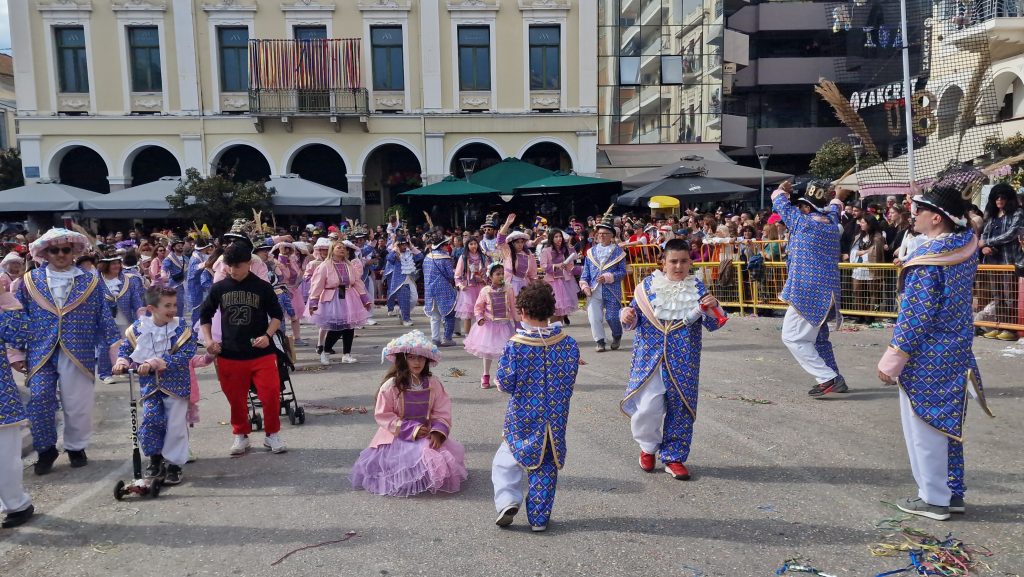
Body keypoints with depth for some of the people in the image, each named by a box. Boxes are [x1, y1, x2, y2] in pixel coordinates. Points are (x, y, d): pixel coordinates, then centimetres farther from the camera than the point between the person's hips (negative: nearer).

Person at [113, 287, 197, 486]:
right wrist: (122, 362, -13)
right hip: (150, 384, 2)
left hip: (175, 384, -2)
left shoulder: (181, 327, -10)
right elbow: (125, 349, 9)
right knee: (150, 421, -4)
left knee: (176, 425, 2)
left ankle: (174, 464, 19)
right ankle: (155, 458, 21)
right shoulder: (138, 328, -2)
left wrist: (156, 362, -28)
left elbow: (186, 355, -21)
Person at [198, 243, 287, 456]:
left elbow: (277, 315, 5)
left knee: (271, 394, -7)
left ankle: (272, 434, 12)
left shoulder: (262, 287, -2)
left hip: (261, 353, -2)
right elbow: (205, 315, 16)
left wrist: (267, 335, -11)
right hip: (229, 354, 2)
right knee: (236, 398, 10)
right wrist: (208, 340, 3)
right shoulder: (218, 288, 3)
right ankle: (241, 435, 29)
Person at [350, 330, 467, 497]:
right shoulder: (392, 385, -12)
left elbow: (442, 412, 0)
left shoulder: (433, 384, -2)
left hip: (426, 435, 3)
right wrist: (412, 429, -16)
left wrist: (438, 432, -19)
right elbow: (383, 415, -11)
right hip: (398, 437, -3)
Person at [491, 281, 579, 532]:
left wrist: (499, 382, 10)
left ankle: (507, 500, -2)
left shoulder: (515, 345, -15)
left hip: (522, 417, -3)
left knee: (507, 458, 16)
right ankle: (539, 517, 19)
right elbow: (570, 379, 3)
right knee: (547, 465, 14)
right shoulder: (568, 343, -5)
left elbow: (504, 382, -12)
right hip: (556, 417, 3)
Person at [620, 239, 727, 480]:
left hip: (683, 362, 1)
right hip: (649, 358, -1)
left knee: (680, 407, 7)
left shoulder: (697, 288, 3)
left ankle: (674, 457, 25)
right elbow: (634, 319, 10)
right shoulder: (648, 285, 1)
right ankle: (648, 447, 23)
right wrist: (627, 315, -12)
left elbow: (712, 324, 4)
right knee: (647, 406, -8)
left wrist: (713, 307, -16)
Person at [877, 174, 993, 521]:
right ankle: (952, 492, 29)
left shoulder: (927, 260, -23)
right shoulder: (966, 244, -1)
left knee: (924, 428, 5)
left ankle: (933, 499, 16)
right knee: (947, 423, 18)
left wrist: (893, 359, -15)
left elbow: (916, 316, -22)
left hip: (926, 357, -8)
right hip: (956, 352, 8)